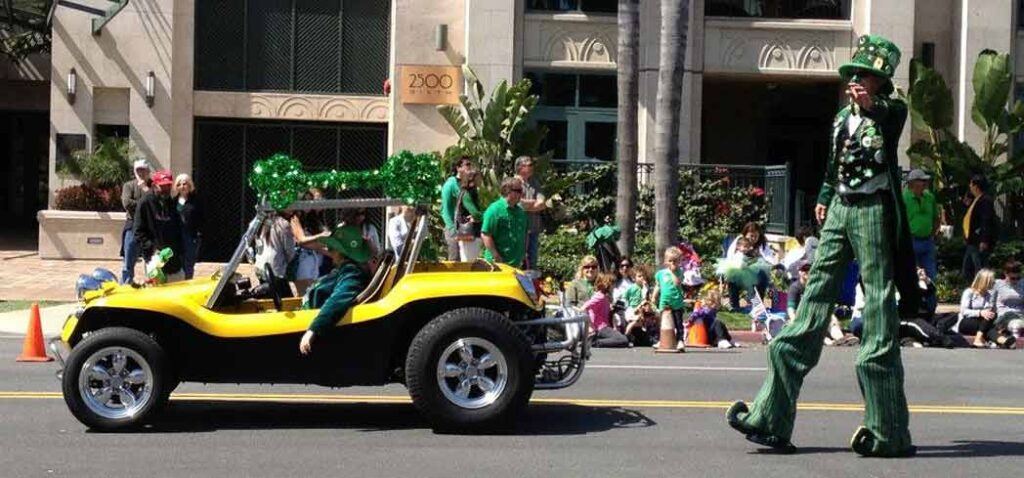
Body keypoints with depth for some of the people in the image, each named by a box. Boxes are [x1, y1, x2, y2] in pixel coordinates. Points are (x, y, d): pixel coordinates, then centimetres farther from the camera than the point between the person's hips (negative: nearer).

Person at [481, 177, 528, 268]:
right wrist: (496, 257, -18)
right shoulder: (494, 209, -13)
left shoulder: (521, 211, 10)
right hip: (497, 263, -7)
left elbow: (524, 234, 21)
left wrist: (524, 255, 14)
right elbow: (485, 234, -17)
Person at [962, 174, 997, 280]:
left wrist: (984, 241, -28)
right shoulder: (977, 200, 14)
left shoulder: (986, 200, -17)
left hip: (980, 243, -11)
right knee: (967, 271, 17)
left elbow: (986, 221, -24)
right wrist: (970, 205, 14)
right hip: (973, 242, 11)